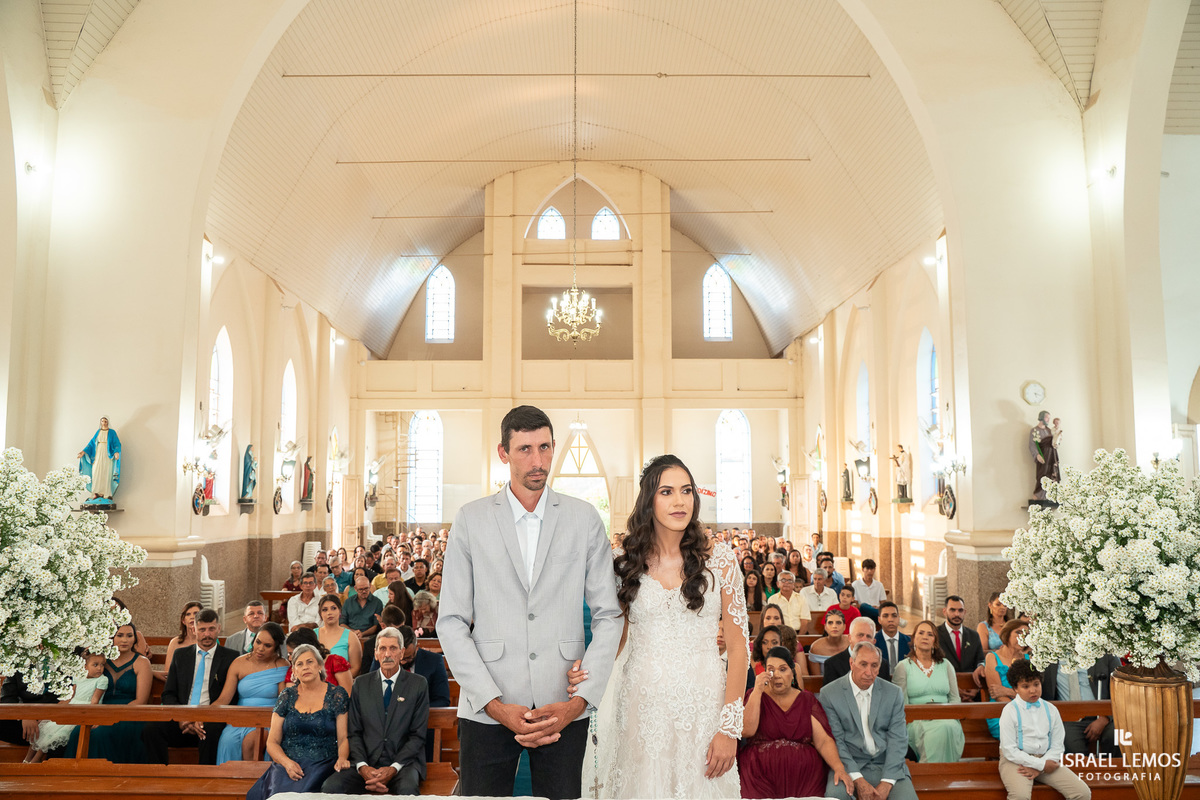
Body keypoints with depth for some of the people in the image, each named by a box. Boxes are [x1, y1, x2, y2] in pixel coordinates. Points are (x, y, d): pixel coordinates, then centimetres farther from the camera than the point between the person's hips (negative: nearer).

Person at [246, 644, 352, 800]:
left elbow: (343, 738, 4)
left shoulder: (337, 694, 7)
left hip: (322, 765, -2)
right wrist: (287, 763, -10)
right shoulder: (287, 696, 12)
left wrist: (342, 758, -18)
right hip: (287, 765, 2)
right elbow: (272, 742, 10)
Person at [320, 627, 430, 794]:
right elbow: (354, 732, 9)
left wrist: (393, 768, -13)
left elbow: (418, 735, 1)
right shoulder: (361, 684, 13)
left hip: (403, 762, -3)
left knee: (407, 790, -38)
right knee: (330, 786, -25)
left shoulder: (418, 684, 6)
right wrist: (363, 767, -9)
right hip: (367, 762, 4)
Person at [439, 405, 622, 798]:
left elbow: (608, 617, 3)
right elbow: (451, 622, 0)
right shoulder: (470, 519, 2)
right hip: (487, 711, 0)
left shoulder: (585, 519, 4)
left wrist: (580, 700, -7)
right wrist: (495, 704, -8)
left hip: (565, 711, 1)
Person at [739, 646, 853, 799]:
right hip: (761, 774, -3)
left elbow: (824, 740, 3)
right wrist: (757, 691, -10)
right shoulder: (754, 696, 8)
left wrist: (839, 768, -14)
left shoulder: (807, 699, 12)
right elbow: (746, 731, -9)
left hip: (804, 775, 3)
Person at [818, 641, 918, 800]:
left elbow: (898, 740, 1)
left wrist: (886, 783, -11)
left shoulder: (894, 693, 7)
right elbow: (835, 741, -4)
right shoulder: (829, 694, 0)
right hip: (849, 765, -2)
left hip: (886, 764, 2)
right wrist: (857, 779, -15)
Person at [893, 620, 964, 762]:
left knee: (949, 727, -36)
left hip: (946, 719, 3)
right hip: (917, 721, -3)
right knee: (939, 730, -37)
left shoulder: (945, 665, 21)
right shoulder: (903, 667, 10)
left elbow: (955, 698, 15)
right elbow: (902, 705, 2)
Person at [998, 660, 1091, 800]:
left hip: (1045, 759, 5)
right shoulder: (1010, 711, -7)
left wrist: (1038, 768, -10)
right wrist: (1041, 765, -13)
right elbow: (1009, 750, -11)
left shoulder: (1051, 710, 6)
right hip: (1016, 760, -5)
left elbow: (1056, 747, 5)